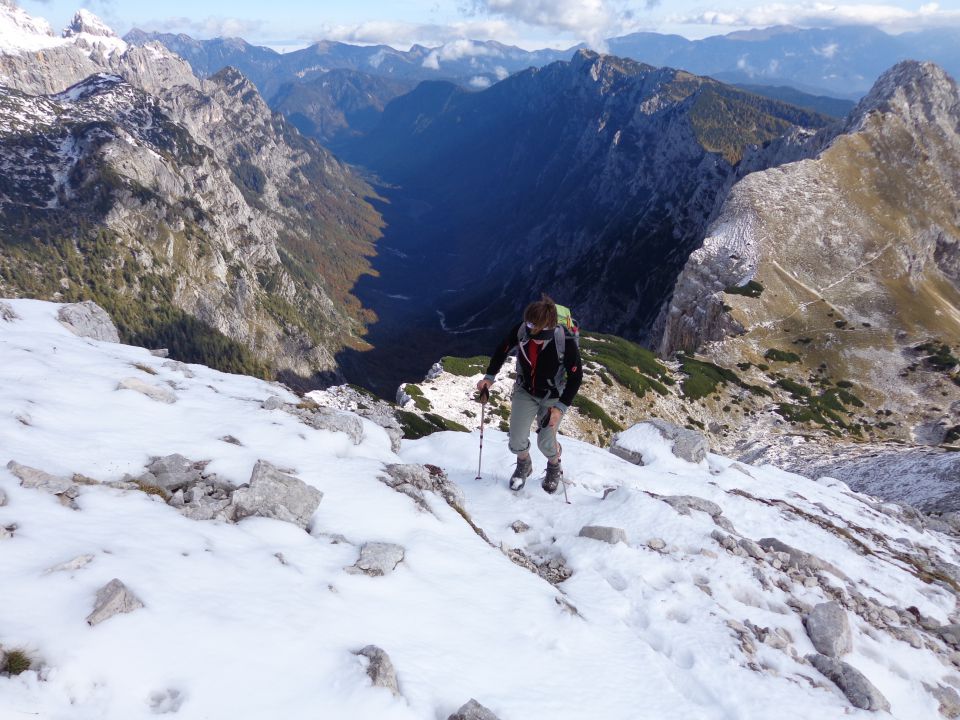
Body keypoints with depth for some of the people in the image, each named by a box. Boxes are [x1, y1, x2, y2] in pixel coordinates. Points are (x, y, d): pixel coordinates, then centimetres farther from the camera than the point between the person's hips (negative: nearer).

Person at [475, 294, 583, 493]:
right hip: (525, 391, 2)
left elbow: (575, 377, -19)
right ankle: (524, 465, 37)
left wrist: (560, 407, -24)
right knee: (517, 440, 1)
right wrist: (489, 377, -8)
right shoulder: (519, 331, -27)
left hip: (553, 397, -2)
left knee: (545, 442, 1)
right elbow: (502, 350, -3)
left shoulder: (566, 341, -34)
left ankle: (555, 468, 37)